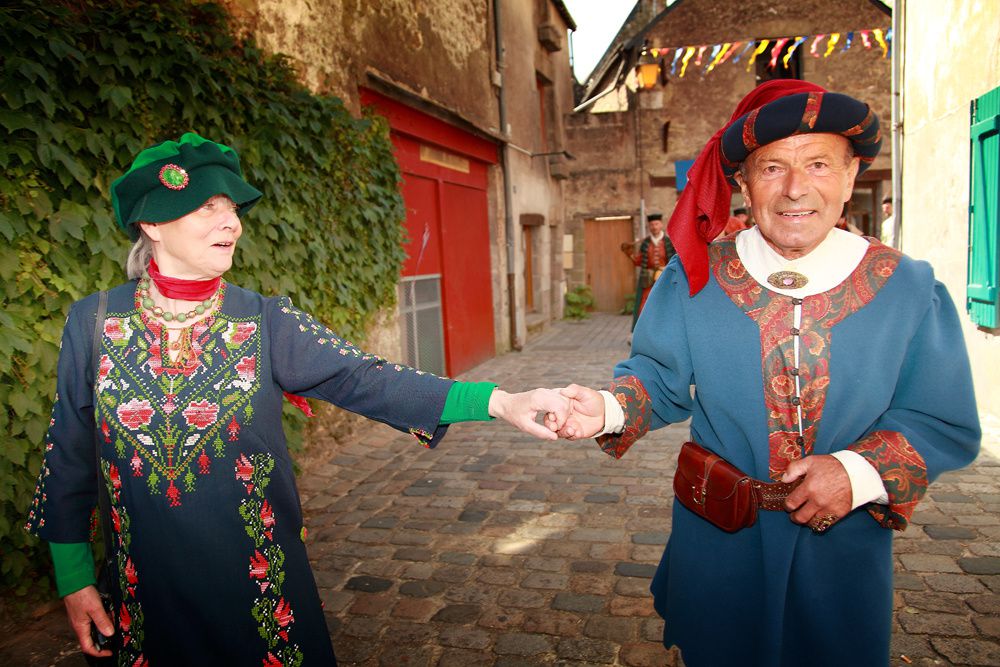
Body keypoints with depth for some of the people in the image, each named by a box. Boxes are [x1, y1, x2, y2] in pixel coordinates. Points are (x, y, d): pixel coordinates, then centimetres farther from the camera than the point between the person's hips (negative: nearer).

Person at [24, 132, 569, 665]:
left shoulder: (265, 322, -8)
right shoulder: (93, 323, -5)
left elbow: (366, 380, -20)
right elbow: (68, 457, 2)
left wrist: (499, 401, -31)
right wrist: (73, 579, 4)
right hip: (147, 589, 1)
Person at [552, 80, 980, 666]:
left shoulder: (909, 288, -9)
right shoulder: (696, 277, -8)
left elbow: (947, 425, -5)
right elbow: (659, 376, -2)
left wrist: (859, 472, -21)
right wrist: (608, 409, -23)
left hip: (844, 547, 1)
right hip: (717, 540, 0)